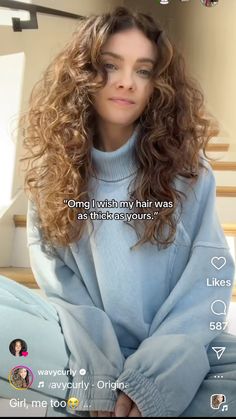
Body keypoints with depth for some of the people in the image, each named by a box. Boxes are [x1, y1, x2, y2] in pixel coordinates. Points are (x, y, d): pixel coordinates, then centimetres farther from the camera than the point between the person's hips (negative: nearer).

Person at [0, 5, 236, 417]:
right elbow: (56, 278, -3)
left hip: (177, 354, 0)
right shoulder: (52, 168, 2)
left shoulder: (186, 166, 1)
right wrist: (98, 378, -18)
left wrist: (151, 378, -18)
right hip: (86, 349, 1)